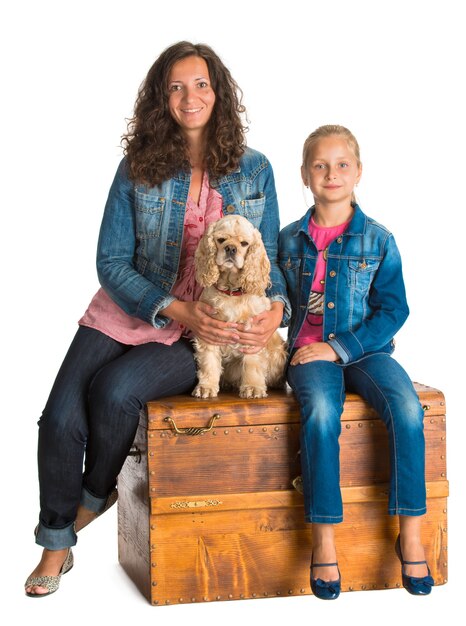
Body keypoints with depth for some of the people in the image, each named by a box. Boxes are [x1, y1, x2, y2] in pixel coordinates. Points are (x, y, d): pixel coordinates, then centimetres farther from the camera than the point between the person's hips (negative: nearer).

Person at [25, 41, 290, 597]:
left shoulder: (253, 170, 3)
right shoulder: (137, 168, 0)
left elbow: (268, 256, 10)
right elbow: (111, 261, -3)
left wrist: (276, 307, -13)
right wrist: (177, 310, -16)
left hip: (205, 334, -1)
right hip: (125, 315, 1)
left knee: (114, 389, -28)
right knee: (61, 418, -18)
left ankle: (95, 496, 4)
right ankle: (55, 545, 6)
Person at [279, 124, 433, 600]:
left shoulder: (377, 239, 4)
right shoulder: (289, 240, 10)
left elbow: (393, 310, 0)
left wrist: (340, 347, -11)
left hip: (366, 348, 0)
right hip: (310, 353, 0)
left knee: (407, 411, -29)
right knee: (321, 413, -32)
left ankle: (410, 534, -16)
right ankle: (323, 542, -24)